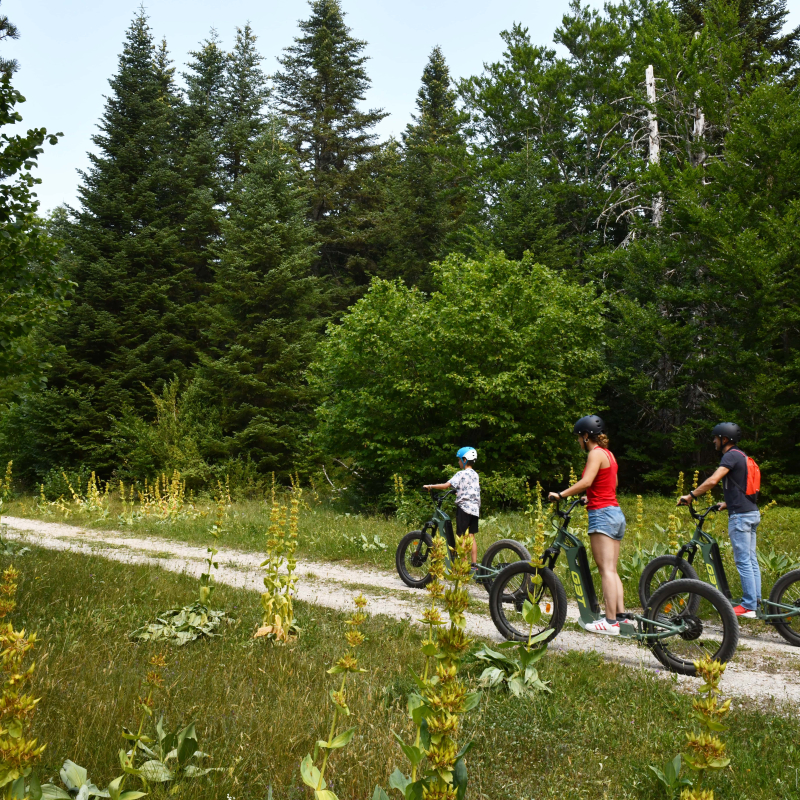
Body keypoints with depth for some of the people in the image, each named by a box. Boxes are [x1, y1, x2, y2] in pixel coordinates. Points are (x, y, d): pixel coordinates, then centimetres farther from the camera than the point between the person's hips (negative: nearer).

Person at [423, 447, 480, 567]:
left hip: (464, 507, -7)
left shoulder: (461, 474, -9)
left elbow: (446, 485, -18)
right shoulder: (475, 475, 14)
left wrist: (430, 486, -10)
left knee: (462, 536, -3)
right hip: (475, 508, 7)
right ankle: (474, 565, 9)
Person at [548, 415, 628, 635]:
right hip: (616, 513, 9)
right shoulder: (608, 453, 17)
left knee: (606, 569, -10)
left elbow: (586, 481, -22)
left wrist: (560, 495, -18)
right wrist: (590, 497, 37)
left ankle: (610, 621, -10)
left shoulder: (596, 453, -10)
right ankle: (621, 615, 7)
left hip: (602, 514, -9)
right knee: (612, 570, 10)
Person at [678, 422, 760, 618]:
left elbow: (713, 480, -23)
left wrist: (690, 496, -17)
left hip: (740, 515, -10)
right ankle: (756, 602, 14)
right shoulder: (741, 456, 18)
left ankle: (748, 607, -4)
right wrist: (726, 503, 23)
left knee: (743, 561, -6)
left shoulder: (731, 456, -12)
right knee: (751, 560, 11)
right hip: (752, 513, 10)